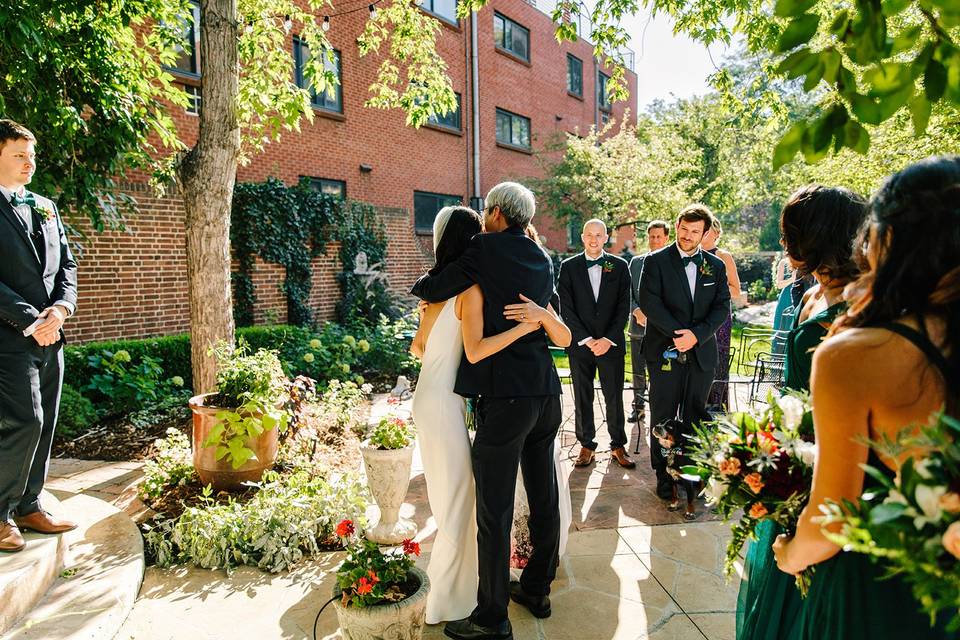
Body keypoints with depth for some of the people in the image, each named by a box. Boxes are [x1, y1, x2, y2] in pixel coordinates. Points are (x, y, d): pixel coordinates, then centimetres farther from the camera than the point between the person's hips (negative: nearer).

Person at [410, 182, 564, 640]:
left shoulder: (486, 248, -7)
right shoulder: (543, 260, 13)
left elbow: (433, 290, -9)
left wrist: (420, 283, 15)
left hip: (505, 395, -8)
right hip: (545, 390, 8)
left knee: (494, 511, 2)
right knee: (543, 496, 17)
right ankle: (536, 589, 35)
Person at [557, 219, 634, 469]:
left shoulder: (619, 266, 5)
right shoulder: (568, 267, 3)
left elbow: (624, 306, 1)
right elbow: (566, 308, -2)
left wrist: (608, 339, -8)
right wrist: (586, 339, -9)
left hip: (611, 343, 0)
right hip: (580, 344, 0)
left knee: (615, 398, 5)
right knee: (582, 399, 6)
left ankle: (618, 446, 20)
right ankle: (587, 446, 19)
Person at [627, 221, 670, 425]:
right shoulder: (636, 262, 11)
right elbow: (627, 292, 9)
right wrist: (636, 310, -8)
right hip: (638, 326, 3)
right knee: (638, 371, 10)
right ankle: (638, 408, 24)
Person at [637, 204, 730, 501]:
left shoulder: (716, 265, 10)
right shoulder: (656, 261, -1)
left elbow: (722, 307, 3)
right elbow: (649, 302, -11)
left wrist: (696, 334, -13)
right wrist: (678, 333, -17)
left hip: (702, 353, 3)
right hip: (664, 352, -3)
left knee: (696, 416, 11)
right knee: (663, 417, 4)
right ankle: (663, 475, 15)